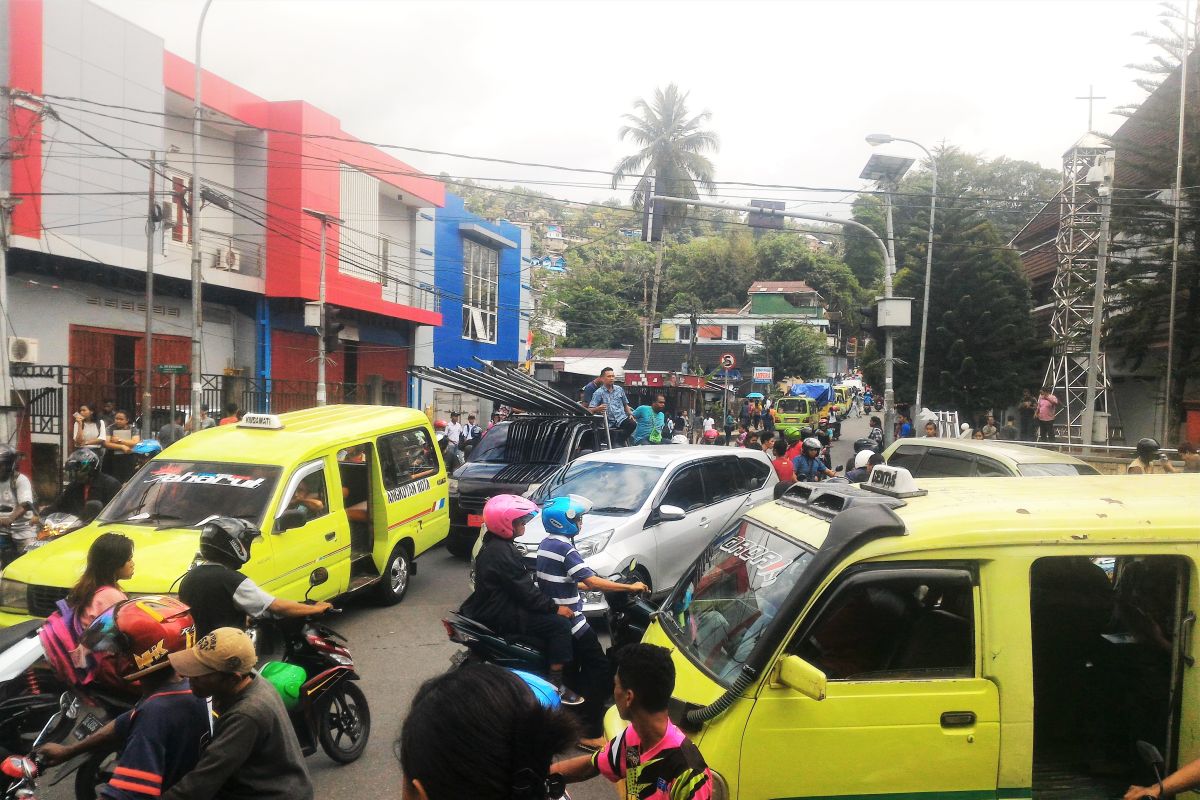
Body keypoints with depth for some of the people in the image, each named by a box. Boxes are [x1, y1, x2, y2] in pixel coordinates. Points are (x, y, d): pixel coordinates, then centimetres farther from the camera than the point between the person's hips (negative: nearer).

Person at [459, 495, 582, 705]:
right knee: (560, 624, -13)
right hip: (501, 615, -11)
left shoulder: (493, 543, 10)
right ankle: (555, 684, -11)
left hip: (493, 606, 11)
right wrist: (555, 608, -14)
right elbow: (524, 591, -22)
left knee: (550, 615, 19)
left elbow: (520, 583, 17)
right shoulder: (502, 552, -23)